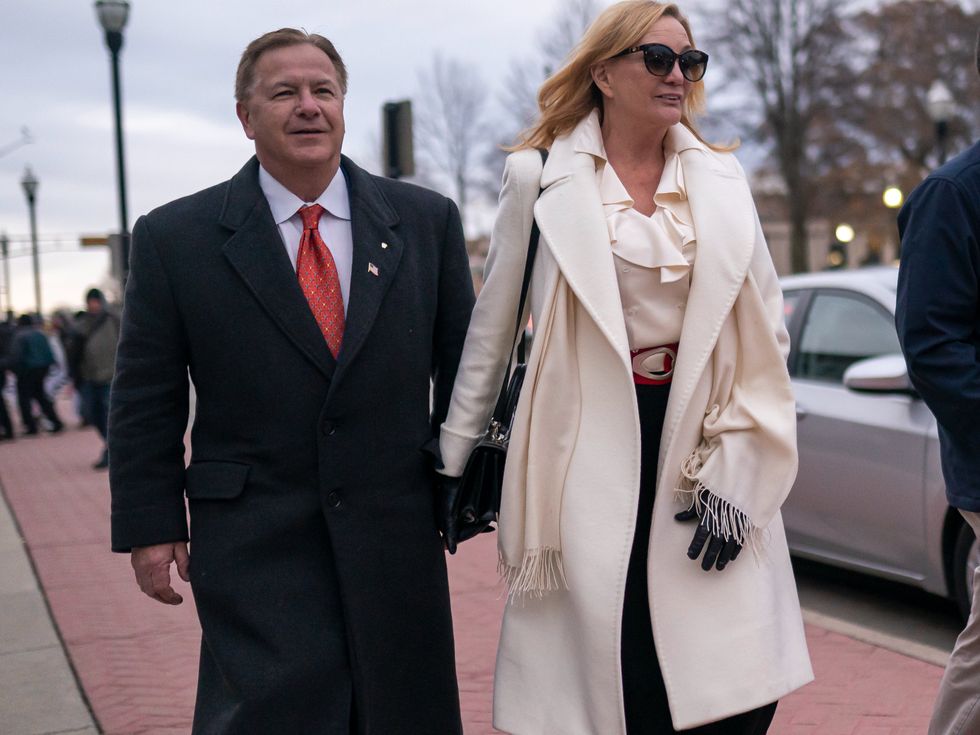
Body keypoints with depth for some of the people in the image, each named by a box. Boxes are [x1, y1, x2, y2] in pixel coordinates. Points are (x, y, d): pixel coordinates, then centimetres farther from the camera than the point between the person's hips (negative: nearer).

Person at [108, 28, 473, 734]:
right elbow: (145, 402, 2)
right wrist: (150, 526, -1)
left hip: (398, 536, 2)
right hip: (253, 547, -2)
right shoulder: (175, 237, 0)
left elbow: (465, 368, 9)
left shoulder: (426, 220, 5)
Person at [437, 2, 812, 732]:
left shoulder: (722, 180, 8)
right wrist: (456, 455, 9)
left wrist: (735, 477, -3)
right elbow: (492, 327, 6)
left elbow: (765, 336, 5)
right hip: (591, 450, -2)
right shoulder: (540, 177, 0)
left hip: (697, 439, 3)